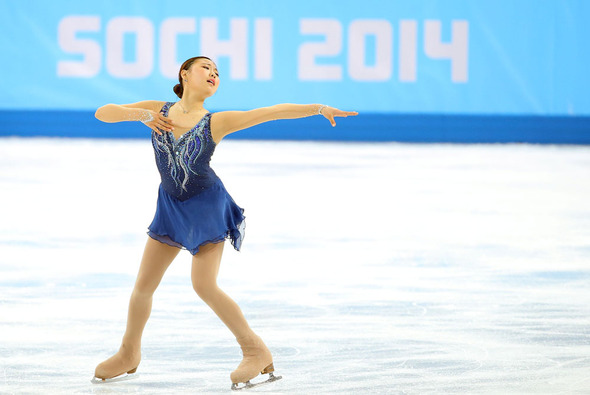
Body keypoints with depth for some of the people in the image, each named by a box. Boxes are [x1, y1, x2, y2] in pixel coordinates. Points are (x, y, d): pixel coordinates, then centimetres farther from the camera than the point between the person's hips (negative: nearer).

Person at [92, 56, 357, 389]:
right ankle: (129, 356, 30)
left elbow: (272, 112, -15)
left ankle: (257, 352, -3)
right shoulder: (157, 111, -3)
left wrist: (319, 108, -23)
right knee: (144, 285, 9)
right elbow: (103, 113, -4)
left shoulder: (216, 122, -10)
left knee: (204, 285, -14)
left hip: (207, 205, -4)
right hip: (172, 206, 4)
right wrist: (138, 114, -20)